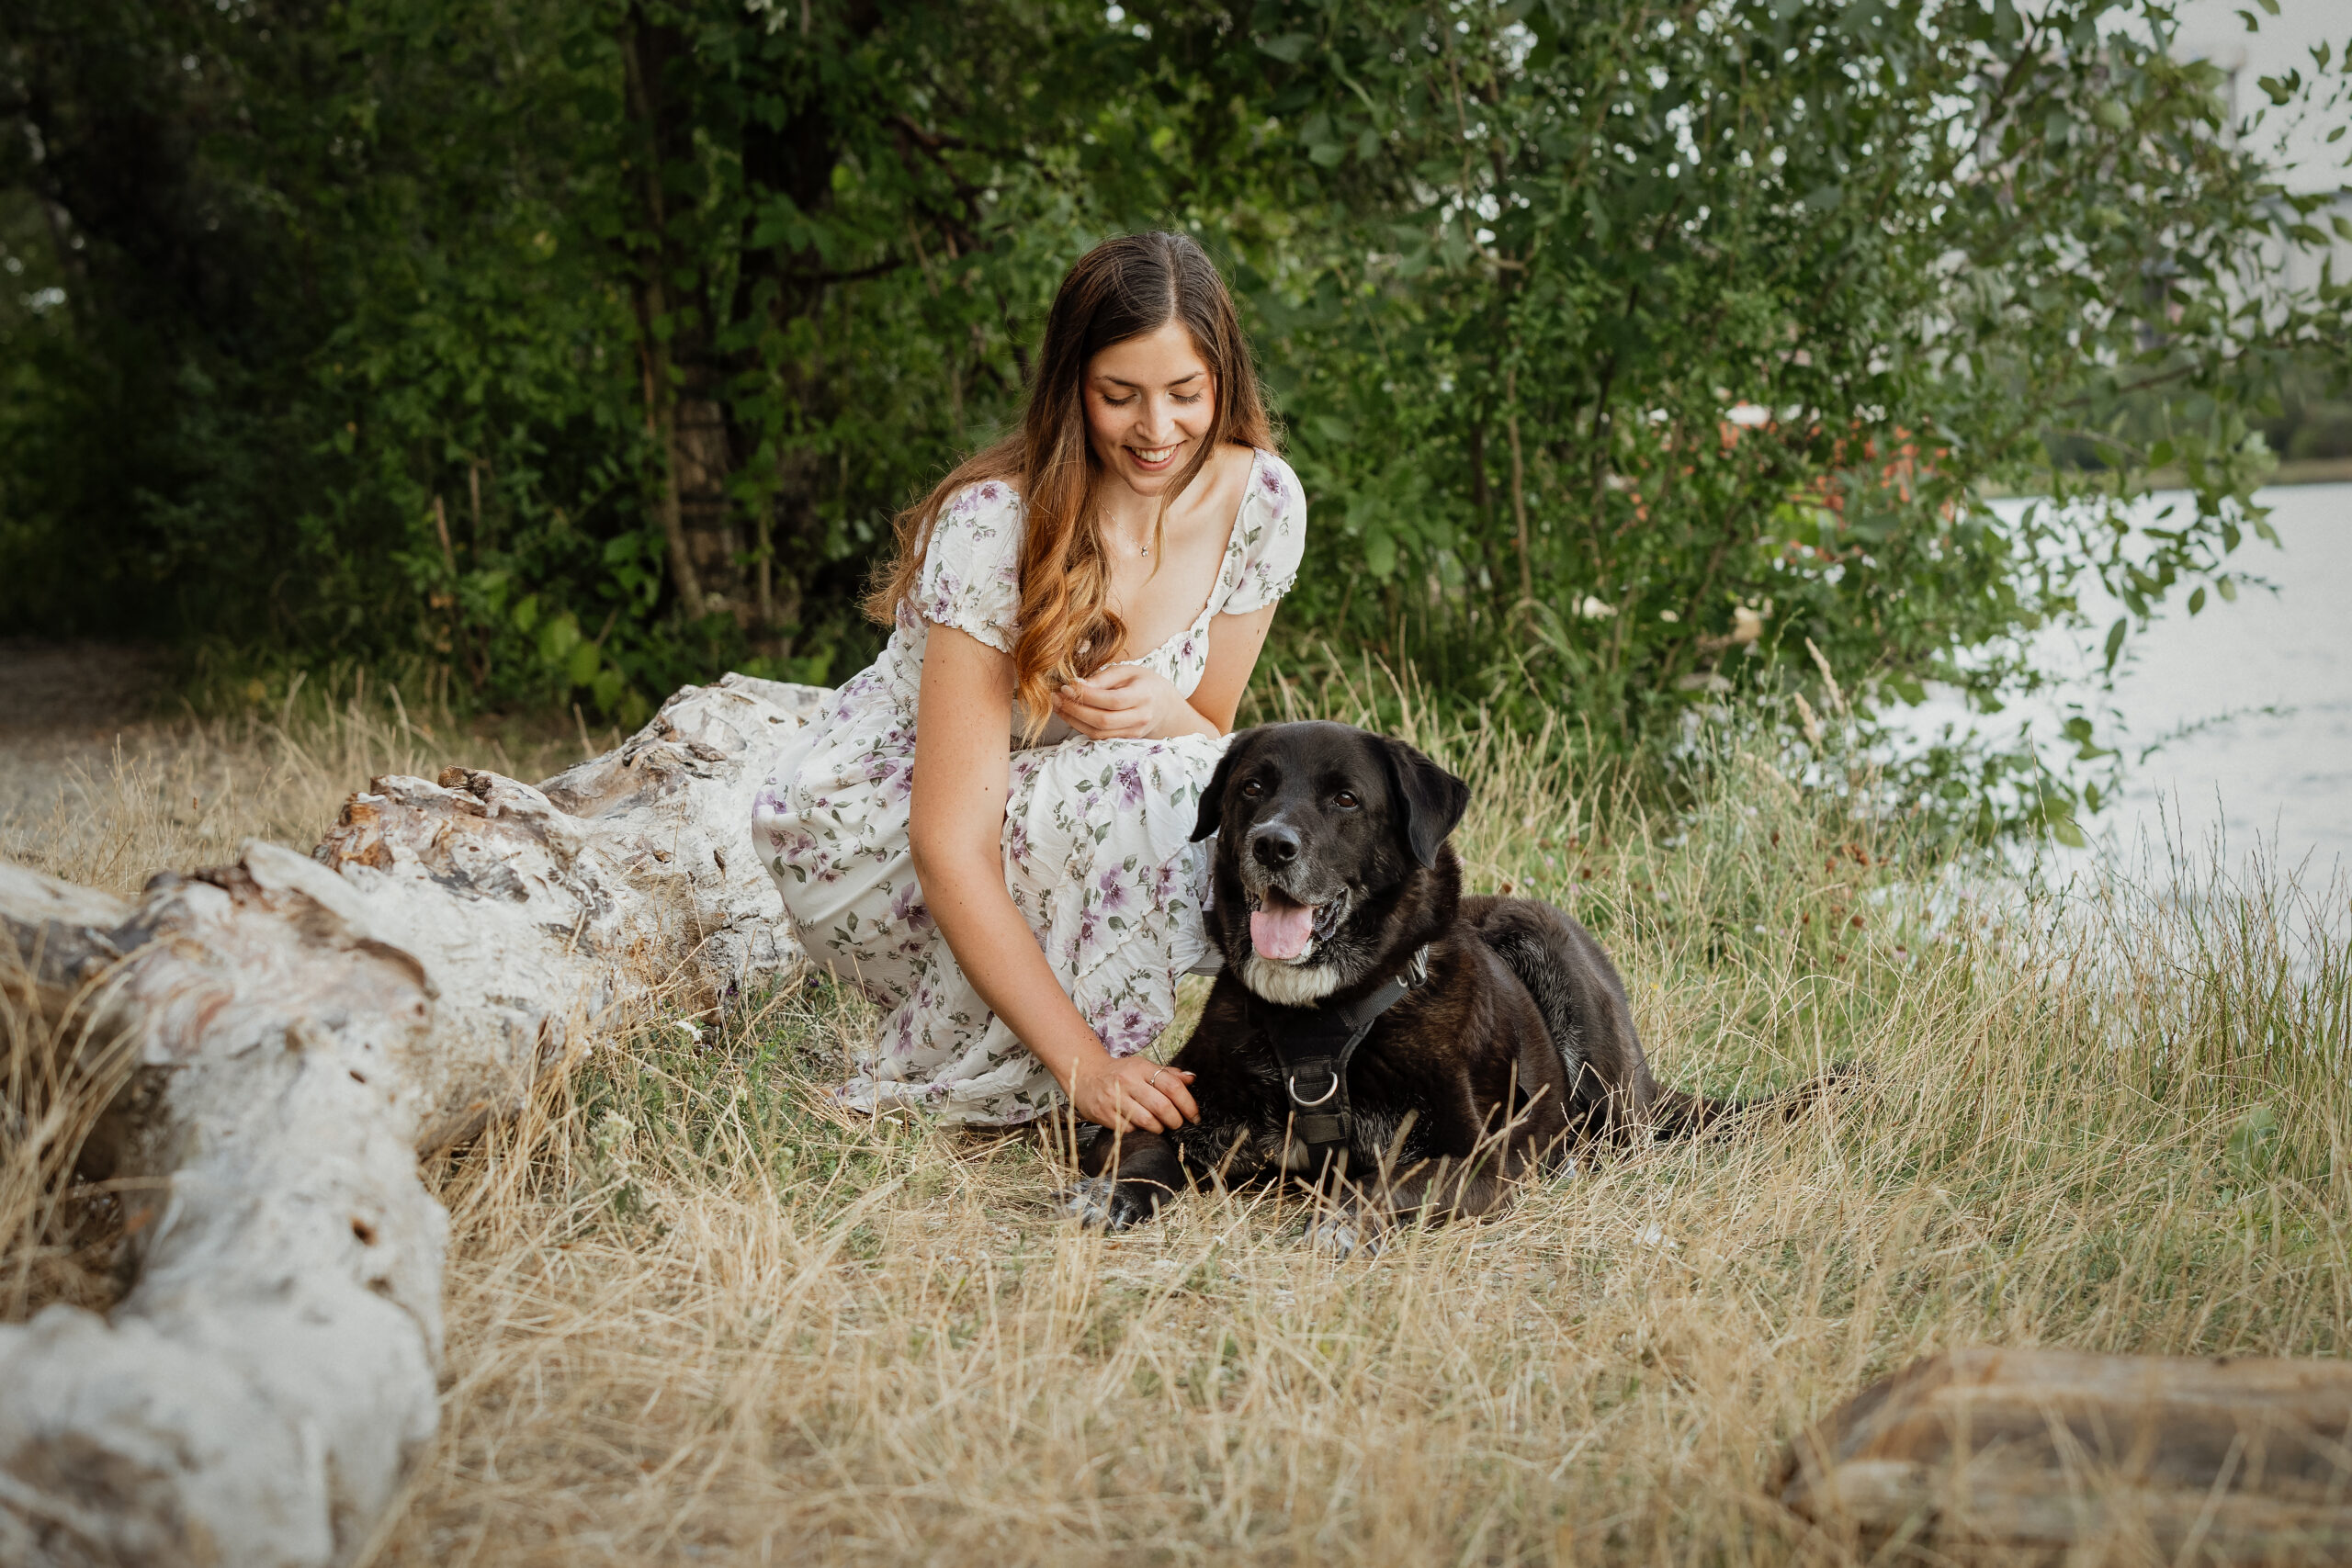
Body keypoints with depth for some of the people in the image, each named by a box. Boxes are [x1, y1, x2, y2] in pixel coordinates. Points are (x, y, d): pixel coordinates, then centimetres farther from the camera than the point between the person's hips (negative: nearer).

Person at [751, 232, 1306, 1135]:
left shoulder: (1260, 501, -12)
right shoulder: (994, 526, -28)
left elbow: (1209, 736, -1)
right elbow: (949, 848, -31)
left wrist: (1162, 713, -27)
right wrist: (1083, 1062, -39)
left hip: (1056, 834, 6)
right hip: (872, 839, -6)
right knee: (1144, 791, -32)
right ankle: (925, 1094, -16)